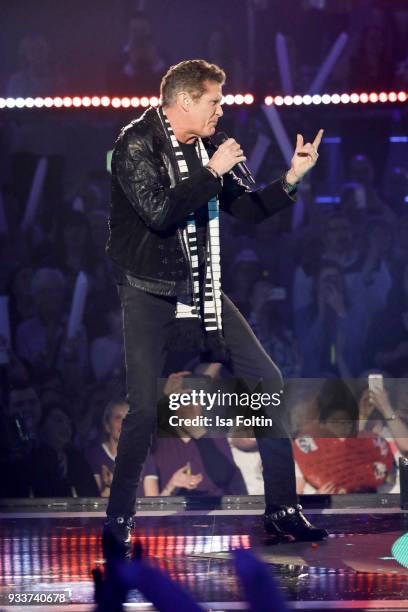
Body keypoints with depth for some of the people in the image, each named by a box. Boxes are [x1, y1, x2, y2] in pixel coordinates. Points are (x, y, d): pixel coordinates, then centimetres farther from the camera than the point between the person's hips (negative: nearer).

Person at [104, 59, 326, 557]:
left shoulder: (204, 148, 8)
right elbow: (159, 211, -24)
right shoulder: (137, 143, -11)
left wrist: (291, 178, 3)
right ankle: (118, 520, 5)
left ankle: (282, 511, 7)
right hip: (150, 291, -6)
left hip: (201, 288, 6)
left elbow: (247, 209, 15)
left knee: (267, 380, -1)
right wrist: (213, 172, -19)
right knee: (145, 405, -14)